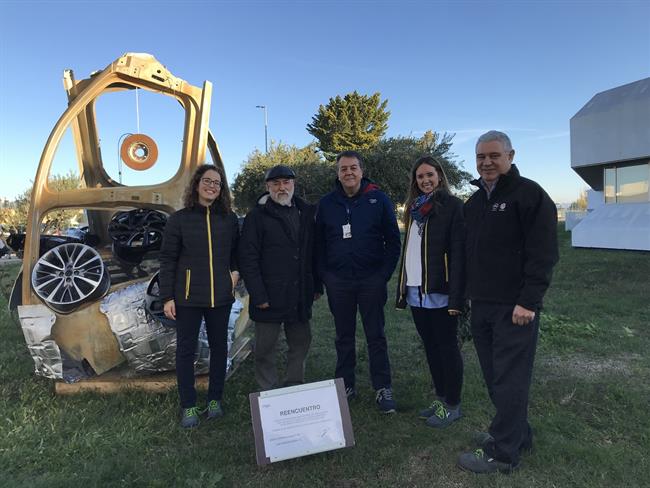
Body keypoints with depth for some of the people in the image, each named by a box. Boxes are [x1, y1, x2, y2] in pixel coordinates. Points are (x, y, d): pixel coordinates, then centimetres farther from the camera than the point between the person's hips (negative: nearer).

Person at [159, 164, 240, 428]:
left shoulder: (229, 219, 5)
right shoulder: (179, 219, -2)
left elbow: (236, 252, 18)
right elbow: (167, 259, -1)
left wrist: (236, 270, -2)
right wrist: (167, 297, -5)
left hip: (220, 296, 2)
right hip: (188, 296, -2)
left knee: (219, 346, 11)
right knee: (186, 349, 6)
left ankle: (215, 399, 29)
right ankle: (188, 406, 20)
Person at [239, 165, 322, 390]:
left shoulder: (306, 213, 10)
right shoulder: (257, 216, -4)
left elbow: (313, 252, 13)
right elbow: (248, 259, -9)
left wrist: (317, 285, 8)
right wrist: (258, 295, -14)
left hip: (300, 296, 5)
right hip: (269, 296, -4)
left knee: (301, 343, 12)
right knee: (265, 348, 6)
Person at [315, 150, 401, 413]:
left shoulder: (378, 199, -1)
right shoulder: (327, 203, 5)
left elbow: (392, 240, -1)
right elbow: (319, 244, 8)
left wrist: (384, 274, -7)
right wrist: (324, 276, 0)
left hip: (371, 280, -2)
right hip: (338, 281, 2)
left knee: (375, 335, 6)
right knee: (344, 336, 12)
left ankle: (383, 388, 17)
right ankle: (345, 385, 24)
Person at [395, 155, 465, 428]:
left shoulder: (452, 206, -6)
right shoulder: (415, 208, 16)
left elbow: (458, 252, -13)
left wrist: (456, 297, -19)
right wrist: (403, 289, 13)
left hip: (439, 292, -7)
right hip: (416, 292, 7)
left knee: (447, 346, 4)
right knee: (430, 347, 15)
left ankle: (452, 405, 17)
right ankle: (441, 399, 28)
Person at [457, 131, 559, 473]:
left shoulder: (529, 194, -8)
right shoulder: (474, 201, 15)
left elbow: (543, 254, -14)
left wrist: (528, 301, -19)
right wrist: (466, 293, 16)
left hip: (514, 307, -8)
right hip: (481, 305, 8)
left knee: (509, 379, 0)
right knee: (494, 376, 15)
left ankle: (502, 453, 11)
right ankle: (517, 434, 32)